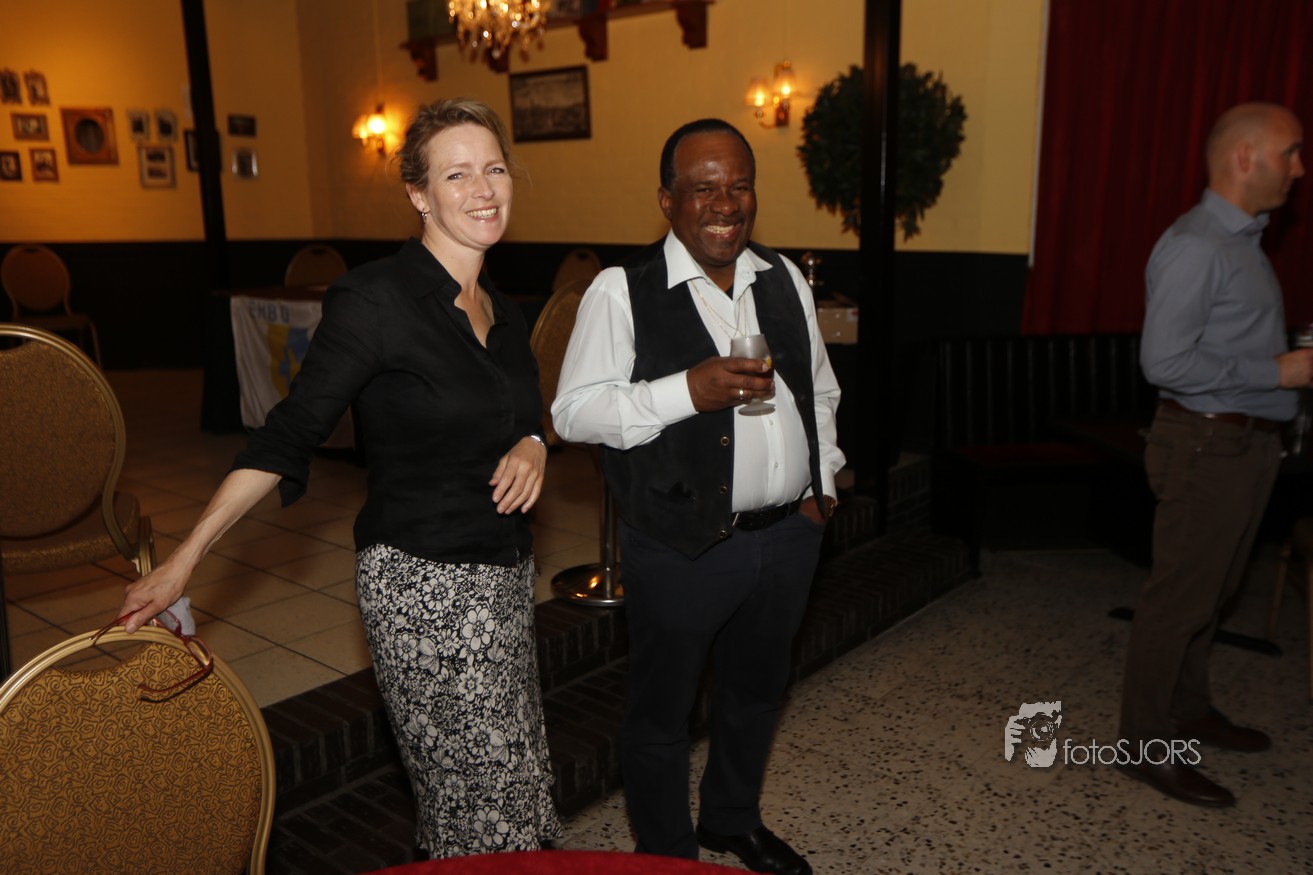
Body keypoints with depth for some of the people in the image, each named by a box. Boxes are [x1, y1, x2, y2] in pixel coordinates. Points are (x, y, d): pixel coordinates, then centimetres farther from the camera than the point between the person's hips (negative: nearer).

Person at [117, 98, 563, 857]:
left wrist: (532, 446, -2)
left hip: (506, 574, 7)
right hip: (422, 585, -7)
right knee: (489, 802, 1)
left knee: (515, 782, 14)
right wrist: (185, 559, -15)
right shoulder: (377, 299, -13)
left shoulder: (503, 312, 9)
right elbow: (288, 437, -12)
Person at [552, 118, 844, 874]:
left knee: (756, 694, 24)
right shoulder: (623, 291, -11)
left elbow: (821, 390, 17)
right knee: (663, 708, 12)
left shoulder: (785, 281, 7)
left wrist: (823, 480, 7)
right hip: (684, 548, -5)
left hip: (788, 535, 6)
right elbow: (574, 412, -17)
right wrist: (687, 391, -26)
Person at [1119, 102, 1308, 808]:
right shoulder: (1195, 247, -18)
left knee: (1212, 589, 20)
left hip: (1248, 442, 10)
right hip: (1208, 445, -10)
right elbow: (1165, 362, -25)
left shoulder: (1242, 241, 14)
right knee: (1180, 596, -1)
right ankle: (1147, 745, 11)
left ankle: (1188, 709, 36)